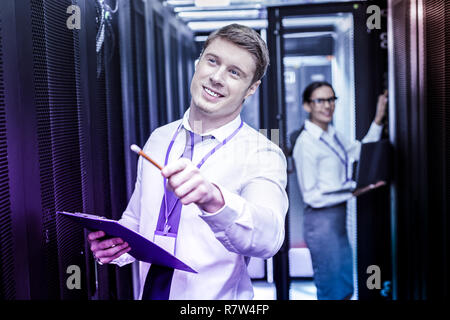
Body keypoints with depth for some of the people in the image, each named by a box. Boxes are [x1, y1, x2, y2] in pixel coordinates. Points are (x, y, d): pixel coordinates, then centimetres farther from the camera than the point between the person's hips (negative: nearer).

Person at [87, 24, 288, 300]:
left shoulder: (262, 154, -17)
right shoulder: (159, 139, 0)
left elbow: (267, 237, -34)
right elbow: (136, 219, 8)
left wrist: (212, 199, -51)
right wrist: (116, 245, -13)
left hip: (218, 297, -4)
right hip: (149, 292, 4)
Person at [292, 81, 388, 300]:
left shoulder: (333, 135, 9)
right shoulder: (306, 144, -16)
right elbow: (312, 196, -17)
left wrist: (378, 120, 11)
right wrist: (352, 191, -20)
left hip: (338, 217, 9)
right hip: (321, 220, -9)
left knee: (345, 290, 17)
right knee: (331, 292, 1)